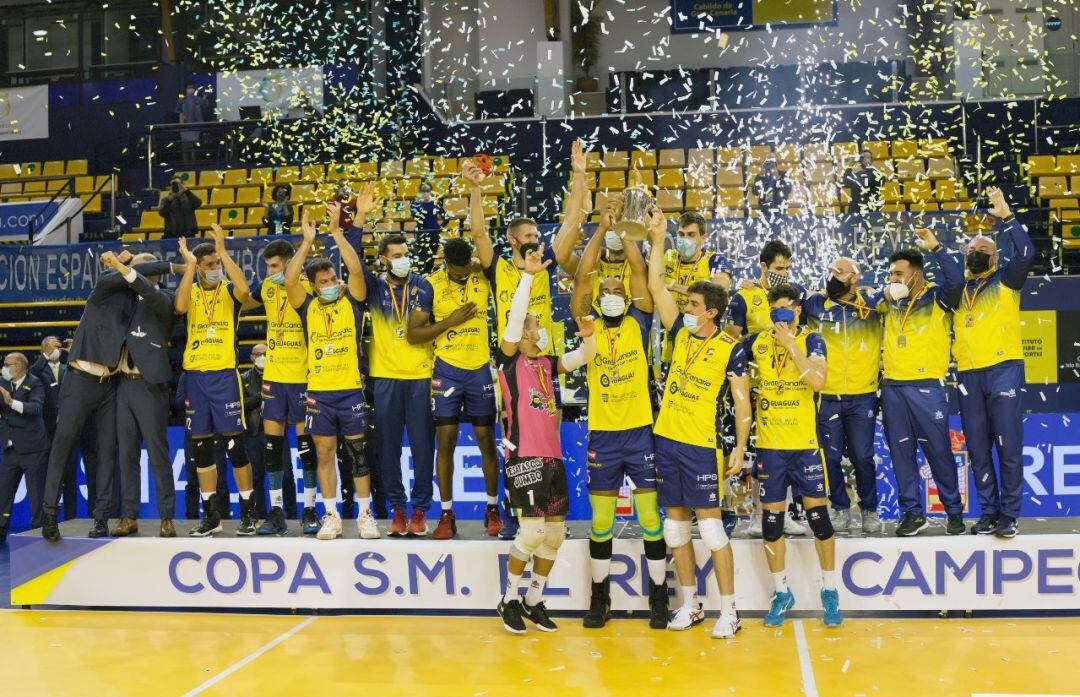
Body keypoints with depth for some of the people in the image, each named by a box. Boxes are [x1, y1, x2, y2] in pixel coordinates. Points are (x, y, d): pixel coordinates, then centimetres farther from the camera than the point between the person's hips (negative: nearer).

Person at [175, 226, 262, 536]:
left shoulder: (229, 290, 3)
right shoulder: (190, 291, 9)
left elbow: (244, 289, -22)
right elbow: (180, 306, -15)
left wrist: (222, 250, -18)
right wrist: (189, 264, -13)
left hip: (225, 374, -3)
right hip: (194, 374, 3)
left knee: (234, 443, -4)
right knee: (201, 446, 7)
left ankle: (248, 513, 5)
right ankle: (210, 516, 16)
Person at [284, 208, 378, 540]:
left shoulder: (351, 301, 2)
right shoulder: (308, 307, 5)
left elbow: (356, 269, -14)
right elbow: (290, 280, -11)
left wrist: (336, 231, -16)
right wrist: (307, 241, -14)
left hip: (351, 390, -2)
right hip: (319, 392, 2)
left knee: (358, 453, 3)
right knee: (324, 454, 7)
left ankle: (365, 514, 13)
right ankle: (332, 516, 16)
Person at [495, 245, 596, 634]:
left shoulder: (546, 363, 16)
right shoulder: (510, 359, -2)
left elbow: (582, 358, 15)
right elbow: (514, 316, -14)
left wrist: (588, 336, -5)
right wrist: (528, 275, -18)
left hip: (552, 456, 7)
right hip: (523, 456, -7)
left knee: (555, 531, 7)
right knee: (533, 529, -12)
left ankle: (534, 601, 21)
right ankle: (509, 600, 7)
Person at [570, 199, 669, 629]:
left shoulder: (639, 324, 3)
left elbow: (639, 269, -6)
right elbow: (582, 276, -6)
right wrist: (601, 229, -8)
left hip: (640, 432, -1)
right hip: (602, 435, 1)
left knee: (651, 517, 3)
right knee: (600, 521, 8)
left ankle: (659, 597, 15)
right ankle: (600, 598, 20)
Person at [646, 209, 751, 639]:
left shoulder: (730, 349, -4)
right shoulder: (680, 334, 9)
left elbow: (742, 400, -4)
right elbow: (656, 286, 7)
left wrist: (741, 445, -12)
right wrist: (658, 239, 5)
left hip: (702, 446, -6)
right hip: (666, 440, 6)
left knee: (710, 524, -5)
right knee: (675, 522, 10)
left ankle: (729, 611, 4)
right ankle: (690, 604, 21)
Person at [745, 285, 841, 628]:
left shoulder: (812, 341, -2)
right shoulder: (755, 342, 4)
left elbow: (818, 381, -19)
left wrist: (791, 343, -20)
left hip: (806, 444, -2)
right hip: (769, 445, 2)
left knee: (818, 513, 1)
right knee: (772, 519, 6)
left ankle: (830, 591, 17)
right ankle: (781, 593, 21)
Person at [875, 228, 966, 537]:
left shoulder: (937, 297, -1)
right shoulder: (890, 301, 12)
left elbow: (956, 278, -17)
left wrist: (936, 247, -20)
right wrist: (886, 295, -6)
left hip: (927, 387, -5)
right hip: (892, 388, 5)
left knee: (939, 451, 1)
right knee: (901, 453, 7)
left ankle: (954, 512, 14)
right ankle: (912, 513, 16)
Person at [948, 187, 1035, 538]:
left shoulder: (1005, 280, 6)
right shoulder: (957, 289, 18)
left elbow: (1026, 253, -9)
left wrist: (1006, 216, -12)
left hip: (1003, 370, -4)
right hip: (968, 375, 4)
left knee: (1008, 446, -3)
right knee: (977, 449, 6)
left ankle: (1009, 514, 4)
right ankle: (988, 512, 15)